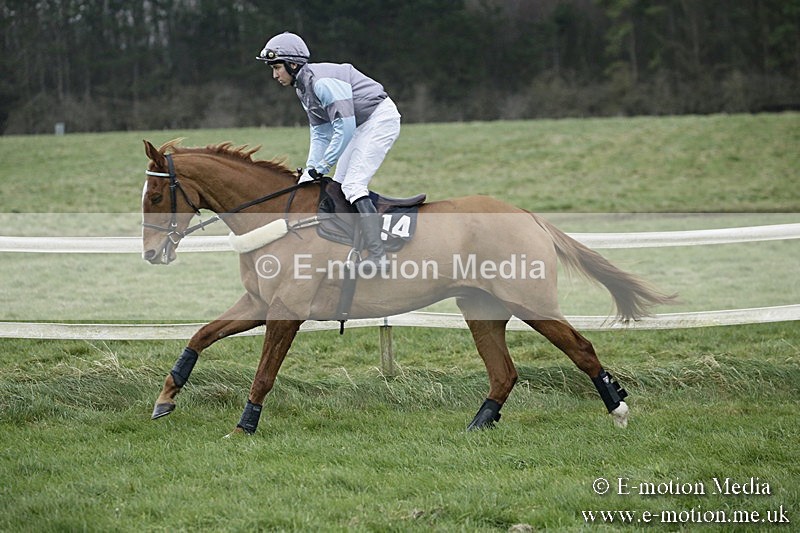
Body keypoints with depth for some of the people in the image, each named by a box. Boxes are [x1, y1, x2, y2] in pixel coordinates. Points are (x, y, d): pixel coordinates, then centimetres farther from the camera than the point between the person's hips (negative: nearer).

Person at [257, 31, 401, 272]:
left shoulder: (322, 81, -25)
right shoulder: (303, 88, 6)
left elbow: (344, 128, -28)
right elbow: (320, 134, 10)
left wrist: (319, 169, -24)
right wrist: (310, 169, -4)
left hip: (381, 118, -10)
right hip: (361, 124, 10)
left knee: (353, 184, -18)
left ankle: (377, 256, -23)